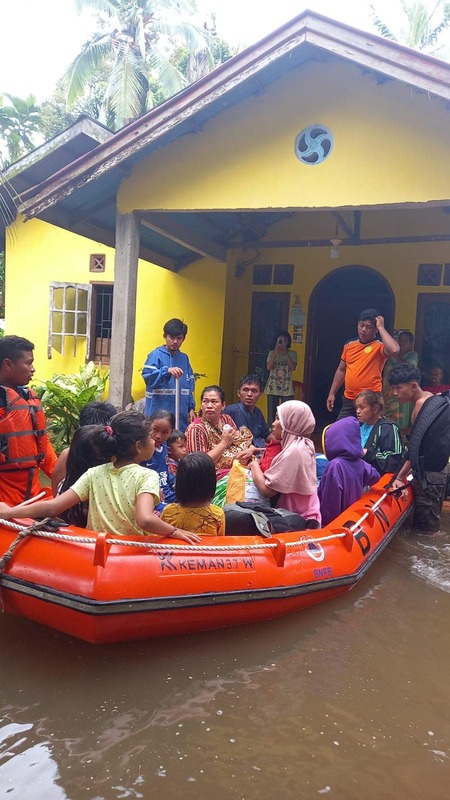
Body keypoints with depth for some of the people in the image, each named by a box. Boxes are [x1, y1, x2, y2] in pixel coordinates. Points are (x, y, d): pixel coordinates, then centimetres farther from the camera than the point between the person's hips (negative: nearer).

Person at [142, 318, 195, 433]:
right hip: (158, 413, -5)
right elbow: (148, 377, -17)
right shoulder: (156, 355, -3)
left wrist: (191, 408, 7)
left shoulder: (184, 358, 13)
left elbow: (190, 385, 15)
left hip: (181, 414, 5)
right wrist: (167, 371, -33)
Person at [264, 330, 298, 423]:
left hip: (287, 388, 0)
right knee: (271, 413, 3)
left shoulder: (292, 354, 4)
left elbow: (293, 367, -11)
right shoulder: (272, 353, 5)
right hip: (273, 387, 1)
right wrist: (275, 353, -15)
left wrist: (286, 354, -15)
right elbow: (269, 367, -9)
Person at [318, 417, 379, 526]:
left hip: (334, 520, -7)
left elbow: (330, 502, -23)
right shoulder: (359, 463, -4)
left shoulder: (335, 466, -25)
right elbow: (375, 476, 17)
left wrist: (324, 521, -13)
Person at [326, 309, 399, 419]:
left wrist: (381, 327, -20)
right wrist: (332, 393, 16)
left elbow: (394, 350, -32)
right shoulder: (349, 345, 10)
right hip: (348, 401, 6)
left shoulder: (379, 347, -8)